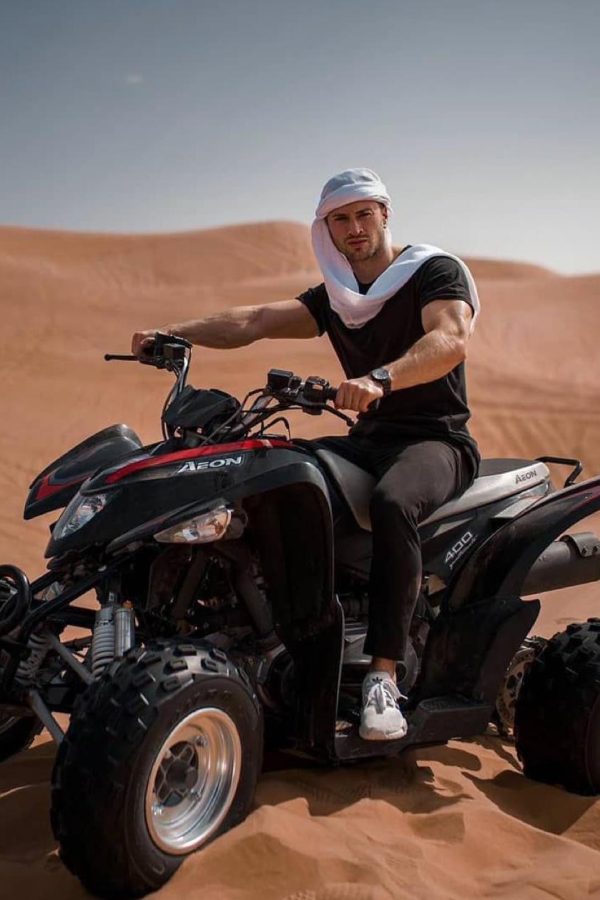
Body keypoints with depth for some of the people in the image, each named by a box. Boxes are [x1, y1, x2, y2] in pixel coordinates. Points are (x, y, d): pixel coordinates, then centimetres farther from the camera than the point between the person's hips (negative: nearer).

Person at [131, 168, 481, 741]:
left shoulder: (436, 270, -5)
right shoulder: (333, 299, 13)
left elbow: (451, 338, -26)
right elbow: (253, 321, -1)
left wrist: (381, 379, -45)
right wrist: (174, 332, -18)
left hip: (437, 441, -6)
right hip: (369, 438, 6)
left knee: (391, 503, -39)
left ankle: (383, 676, -34)